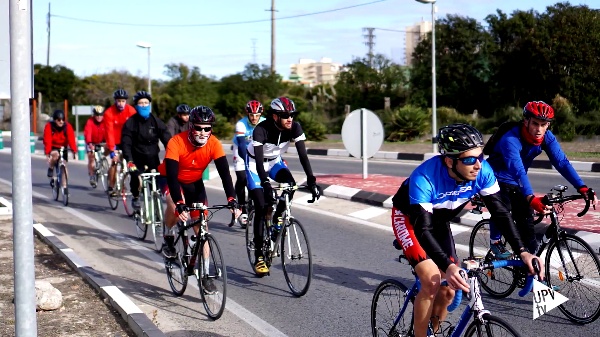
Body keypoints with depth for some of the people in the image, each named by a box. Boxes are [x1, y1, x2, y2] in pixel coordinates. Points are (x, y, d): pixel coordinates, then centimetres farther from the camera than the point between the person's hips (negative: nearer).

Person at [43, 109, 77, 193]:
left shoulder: (67, 126, -19)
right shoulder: (49, 126, -21)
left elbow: (71, 139, -27)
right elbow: (47, 141, -26)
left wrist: (74, 151, -38)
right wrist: (47, 153, -36)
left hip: (63, 148, 2)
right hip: (53, 148, -2)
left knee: (64, 165, -5)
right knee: (55, 155, -35)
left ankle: (64, 186, 5)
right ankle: (50, 168, -6)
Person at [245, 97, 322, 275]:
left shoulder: (294, 128, -22)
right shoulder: (261, 130, -33)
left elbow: (303, 155, -25)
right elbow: (259, 160, -39)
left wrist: (311, 180, -34)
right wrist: (266, 185, -51)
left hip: (275, 161, 4)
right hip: (255, 163, -4)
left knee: (290, 184, -27)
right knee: (261, 207, -13)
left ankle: (277, 218, 1)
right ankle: (259, 256, -6)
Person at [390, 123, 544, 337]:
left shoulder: (482, 171, -26)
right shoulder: (424, 178, -40)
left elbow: (500, 212, -21)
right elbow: (422, 229, -43)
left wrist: (522, 251, -32)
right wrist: (448, 265, -56)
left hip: (439, 221, 5)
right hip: (409, 217, -5)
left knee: (449, 288, 0)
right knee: (431, 282, -22)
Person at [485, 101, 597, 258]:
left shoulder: (547, 137, -15)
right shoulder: (511, 139, -34)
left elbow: (562, 162, -22)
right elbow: (517, 170, -45)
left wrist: (582, 188, -35)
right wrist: (530, 198, -59)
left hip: (516, 183, 5)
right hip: (497, 179, -5)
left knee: (526, 221, -2)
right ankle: (496, 242, -1)